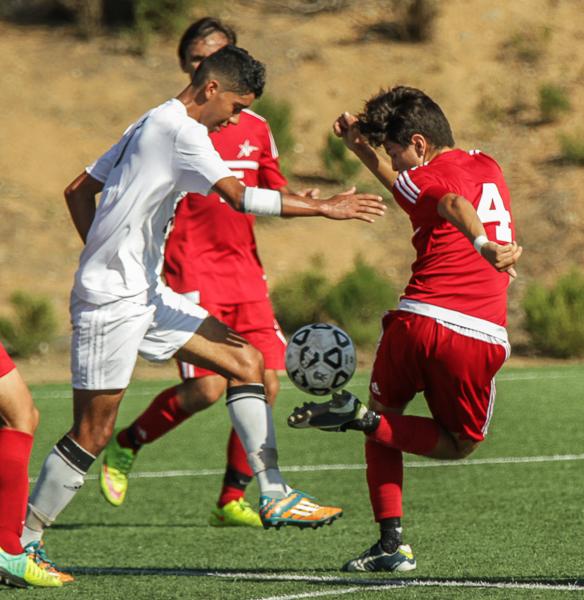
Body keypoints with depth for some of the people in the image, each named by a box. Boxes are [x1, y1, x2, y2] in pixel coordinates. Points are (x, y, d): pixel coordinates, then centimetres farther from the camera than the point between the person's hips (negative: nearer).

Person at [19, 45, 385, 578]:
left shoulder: (150, 127, 16)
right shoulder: (180, 129, -13)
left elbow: (78, 191, 20)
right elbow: (239, 196, -22)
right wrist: (325, 207, -16)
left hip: (145, 294, 10)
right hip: (111, 302, -10)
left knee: (245, 361, 4)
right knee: (93, 433, -7)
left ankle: (274, 496, 1)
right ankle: (20, 542, 3)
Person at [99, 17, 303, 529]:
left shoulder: (256, 128, 12)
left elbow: (274, 196, 19)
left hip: (245, 275, 5)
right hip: (193, 276, -5)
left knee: (265, 384, -4)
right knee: (207, 389, -15)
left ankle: (232, 500, 7)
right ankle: (125, 446, 10)